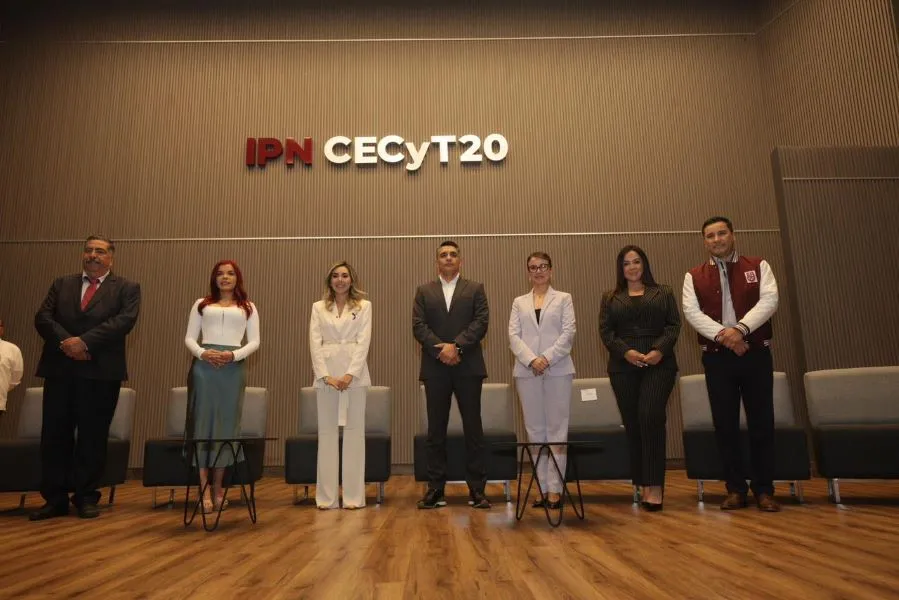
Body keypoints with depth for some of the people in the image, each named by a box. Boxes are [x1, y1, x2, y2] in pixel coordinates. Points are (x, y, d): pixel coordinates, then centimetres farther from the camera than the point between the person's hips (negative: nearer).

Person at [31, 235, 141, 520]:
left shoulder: (127, 288, 6)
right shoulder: (62, 284, 16)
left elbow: (125, 320, -10)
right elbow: (42, 317, 5)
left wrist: (85, 342, -19)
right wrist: (65, 342, -13)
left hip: (101, 372, -3)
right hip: (59, 370, 3)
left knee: (93, 436, 3)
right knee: (54, 435, 6)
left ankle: (86, 497, 15)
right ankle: (55, 499, 17)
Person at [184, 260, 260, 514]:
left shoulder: (248, 307, 13)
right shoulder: (201, 304, 14)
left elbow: (254, 341, 6)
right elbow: (189, 338, 9)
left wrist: (234, 354, -12)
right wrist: (202, 352, -12)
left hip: (234, 367, 0)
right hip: (204, 366, 0)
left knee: (227, 423, 1)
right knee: (203, 421, -4)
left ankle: (218, 487, 10)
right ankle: (205, 489, -1)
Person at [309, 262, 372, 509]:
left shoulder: (364, 306, 6)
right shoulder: (318, 307, 11)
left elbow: (364, 341, -3)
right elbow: (315, 343, 2)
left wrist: (350, 374, -14)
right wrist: (326, 375, -10)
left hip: (354, 373, -1)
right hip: (326, 373, 2)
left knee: (354, 431, 0)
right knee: (327, 432, 2)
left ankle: (353, 495, 6)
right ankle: (327, 496, 8)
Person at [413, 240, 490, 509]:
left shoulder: (475, 289, 9)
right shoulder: (424, 291, 12)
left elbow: (481, 322, -3)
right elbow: (418, 326, 1)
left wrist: (456, 346, -15)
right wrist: (441, 349, -13)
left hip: (468, 367, -1)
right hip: (435, 368, 1)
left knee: (473, 429, 2)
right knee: (436, 431, 5)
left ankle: (477, 489, 9)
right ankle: (435, 489, 12)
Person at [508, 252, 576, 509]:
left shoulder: (564, 299, 9)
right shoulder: (519, 302, 14)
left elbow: (569, 332, -2)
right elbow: (513, 336, 4)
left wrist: (547, 358, -13)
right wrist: (531, 360, -12)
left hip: (558, 370, -2)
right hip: (527, 371, 2)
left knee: (556, 428, -2)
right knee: (535, 429, 3)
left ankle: (555, 488, 2)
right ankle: (542, 486, 10)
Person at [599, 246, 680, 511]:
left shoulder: (663, 292, 13)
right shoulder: (610, 298, 15)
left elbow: (674, 325, 4)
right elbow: (605, 332, 5)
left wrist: (659, 350, -13)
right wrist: (626, 351, -11)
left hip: (659, 364, -2)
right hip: (623, 367, 2)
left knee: (651, 417, -17)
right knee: (632, 424, 2)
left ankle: (655, 484, -11)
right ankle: (642, 484, 11)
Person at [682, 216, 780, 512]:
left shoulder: (758, 266, 6)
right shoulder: (694, 276, 7)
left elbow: (769, 300, -8)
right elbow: (692, 312, -5)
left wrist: (741, 328, -23)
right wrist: (722, 335, -20)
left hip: (756, 353, 0)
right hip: (717, 357, 1)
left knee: (761, 422, 3)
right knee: (725, 424, 4)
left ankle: (764, 490, 14)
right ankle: (736, 489, 15)